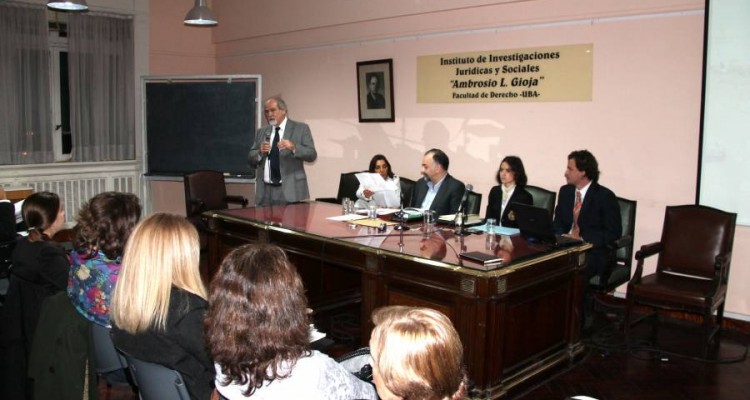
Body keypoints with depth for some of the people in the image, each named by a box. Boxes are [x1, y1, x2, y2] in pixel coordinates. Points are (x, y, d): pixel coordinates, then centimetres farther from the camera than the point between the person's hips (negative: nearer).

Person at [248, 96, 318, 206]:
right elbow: (251, 160, 13)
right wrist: (260, 152, -9)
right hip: (265, 191, 3)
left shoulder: (301, 128, 3)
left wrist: (293, 147, -22)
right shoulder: (261, 132, 15)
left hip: (290, 190, -3)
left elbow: (312, 155, -5)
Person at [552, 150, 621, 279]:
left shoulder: (605, 196, -9)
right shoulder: (565, 191, 9)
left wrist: (582, 239, -19)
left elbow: (613, 233, -10)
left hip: (594, 253, -5)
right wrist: (562, 236, -7)